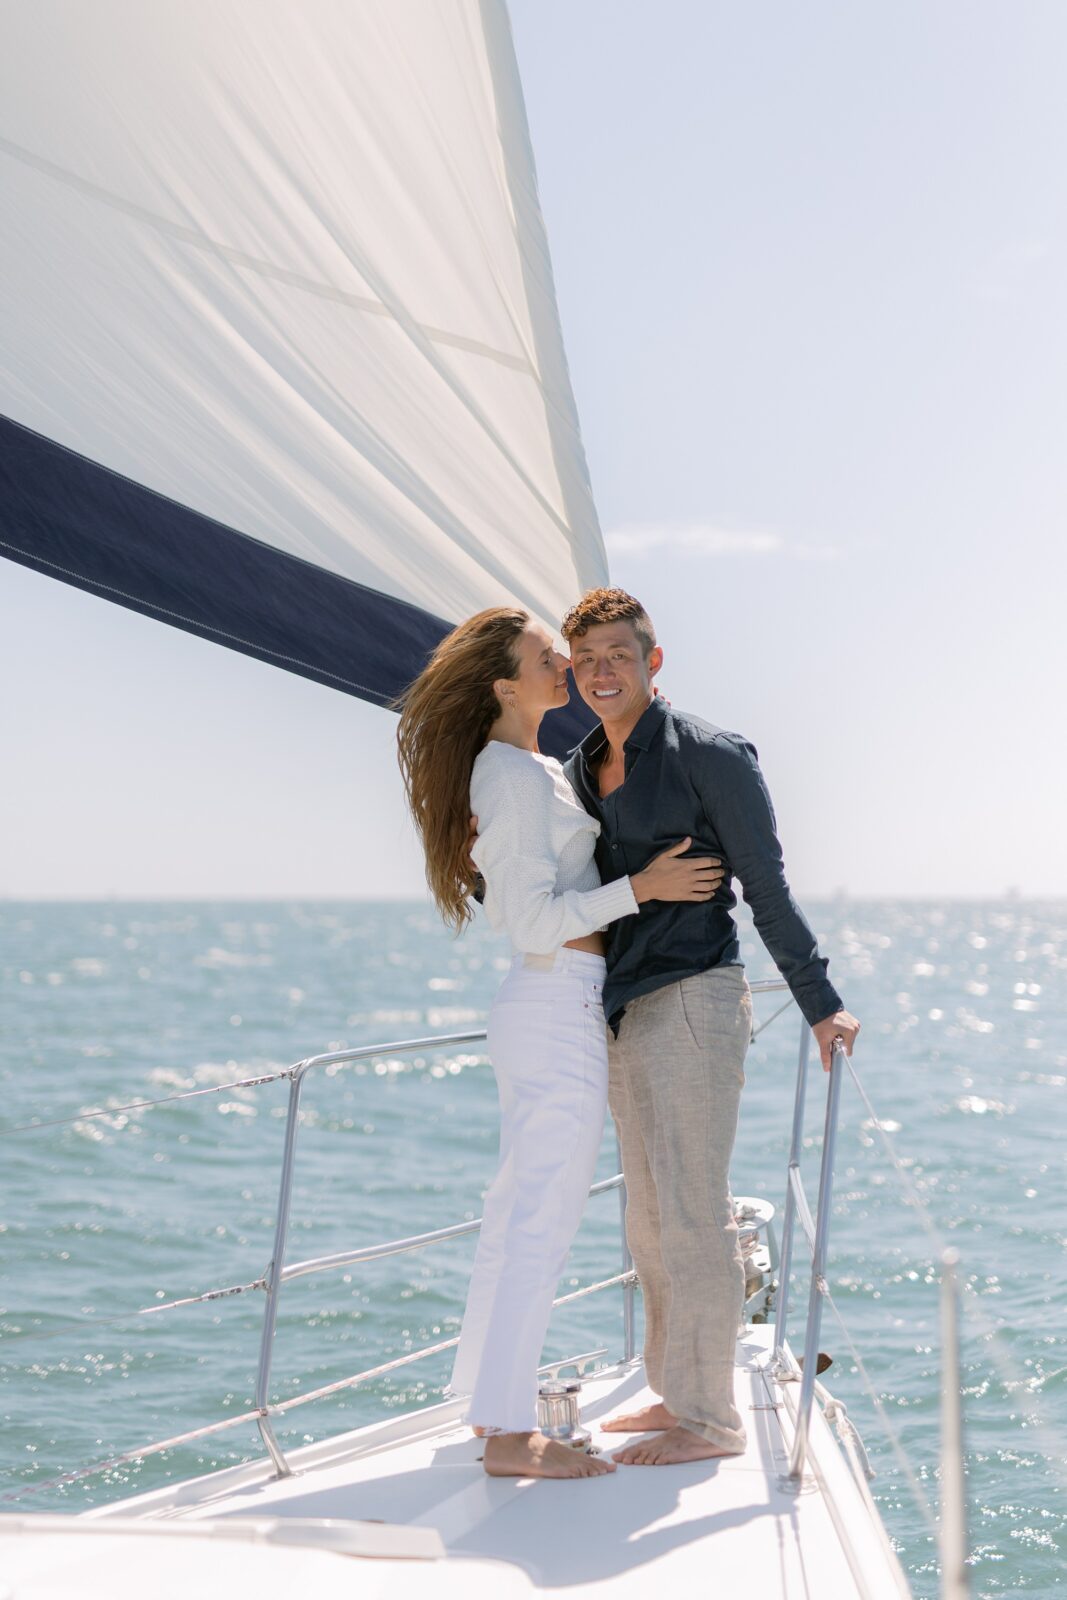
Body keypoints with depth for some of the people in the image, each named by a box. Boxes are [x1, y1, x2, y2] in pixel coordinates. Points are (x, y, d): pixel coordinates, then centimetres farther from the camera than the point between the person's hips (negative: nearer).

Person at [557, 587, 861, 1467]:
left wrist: (820, 1003, -9)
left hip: (694, 1001, -8)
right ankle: (676, 1393, 23)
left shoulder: (710, 755, -7)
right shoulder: (583, 773, 14)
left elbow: (767, 886, -8)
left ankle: (711, 1418, 1)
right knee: (651, 1221, 13)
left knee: (692, 1215, -6)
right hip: (625, 1014, 8)